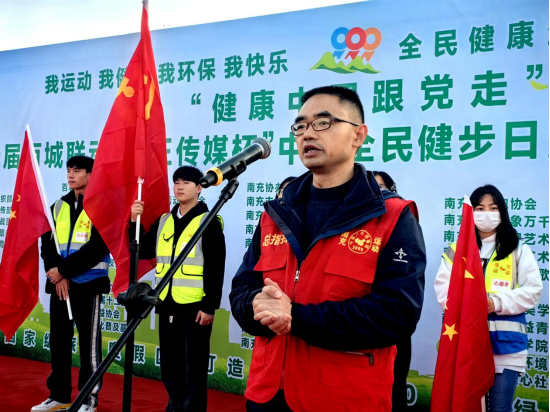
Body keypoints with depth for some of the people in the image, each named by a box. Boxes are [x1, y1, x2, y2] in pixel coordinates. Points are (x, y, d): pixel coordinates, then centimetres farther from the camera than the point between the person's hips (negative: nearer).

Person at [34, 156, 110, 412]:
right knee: (59, 341, 11)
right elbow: (47, 243, 7)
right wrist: (57, 272, -9)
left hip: (88, 284, -6)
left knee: (89, 343, 0)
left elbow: (98, 247, -14)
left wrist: (63, 270, -14)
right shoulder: (59, 206, 13)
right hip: (59, 284, 6)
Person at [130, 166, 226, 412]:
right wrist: (135, 222, 0)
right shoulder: (164, 221, 11)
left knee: (194, 368, 1)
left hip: (195, 306, -6)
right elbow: (143, 252, 13)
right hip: (167, 305, 6)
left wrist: (210, 306, -15)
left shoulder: (208, 222, -7)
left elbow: (216, 269, -10)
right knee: (169, 365, 14)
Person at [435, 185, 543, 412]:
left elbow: (532, 290, 0)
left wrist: (497, 302, -14)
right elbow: (443, 287, 2)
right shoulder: (457, 249, 12)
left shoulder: (518, 250, 9)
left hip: (505, 343, -1)